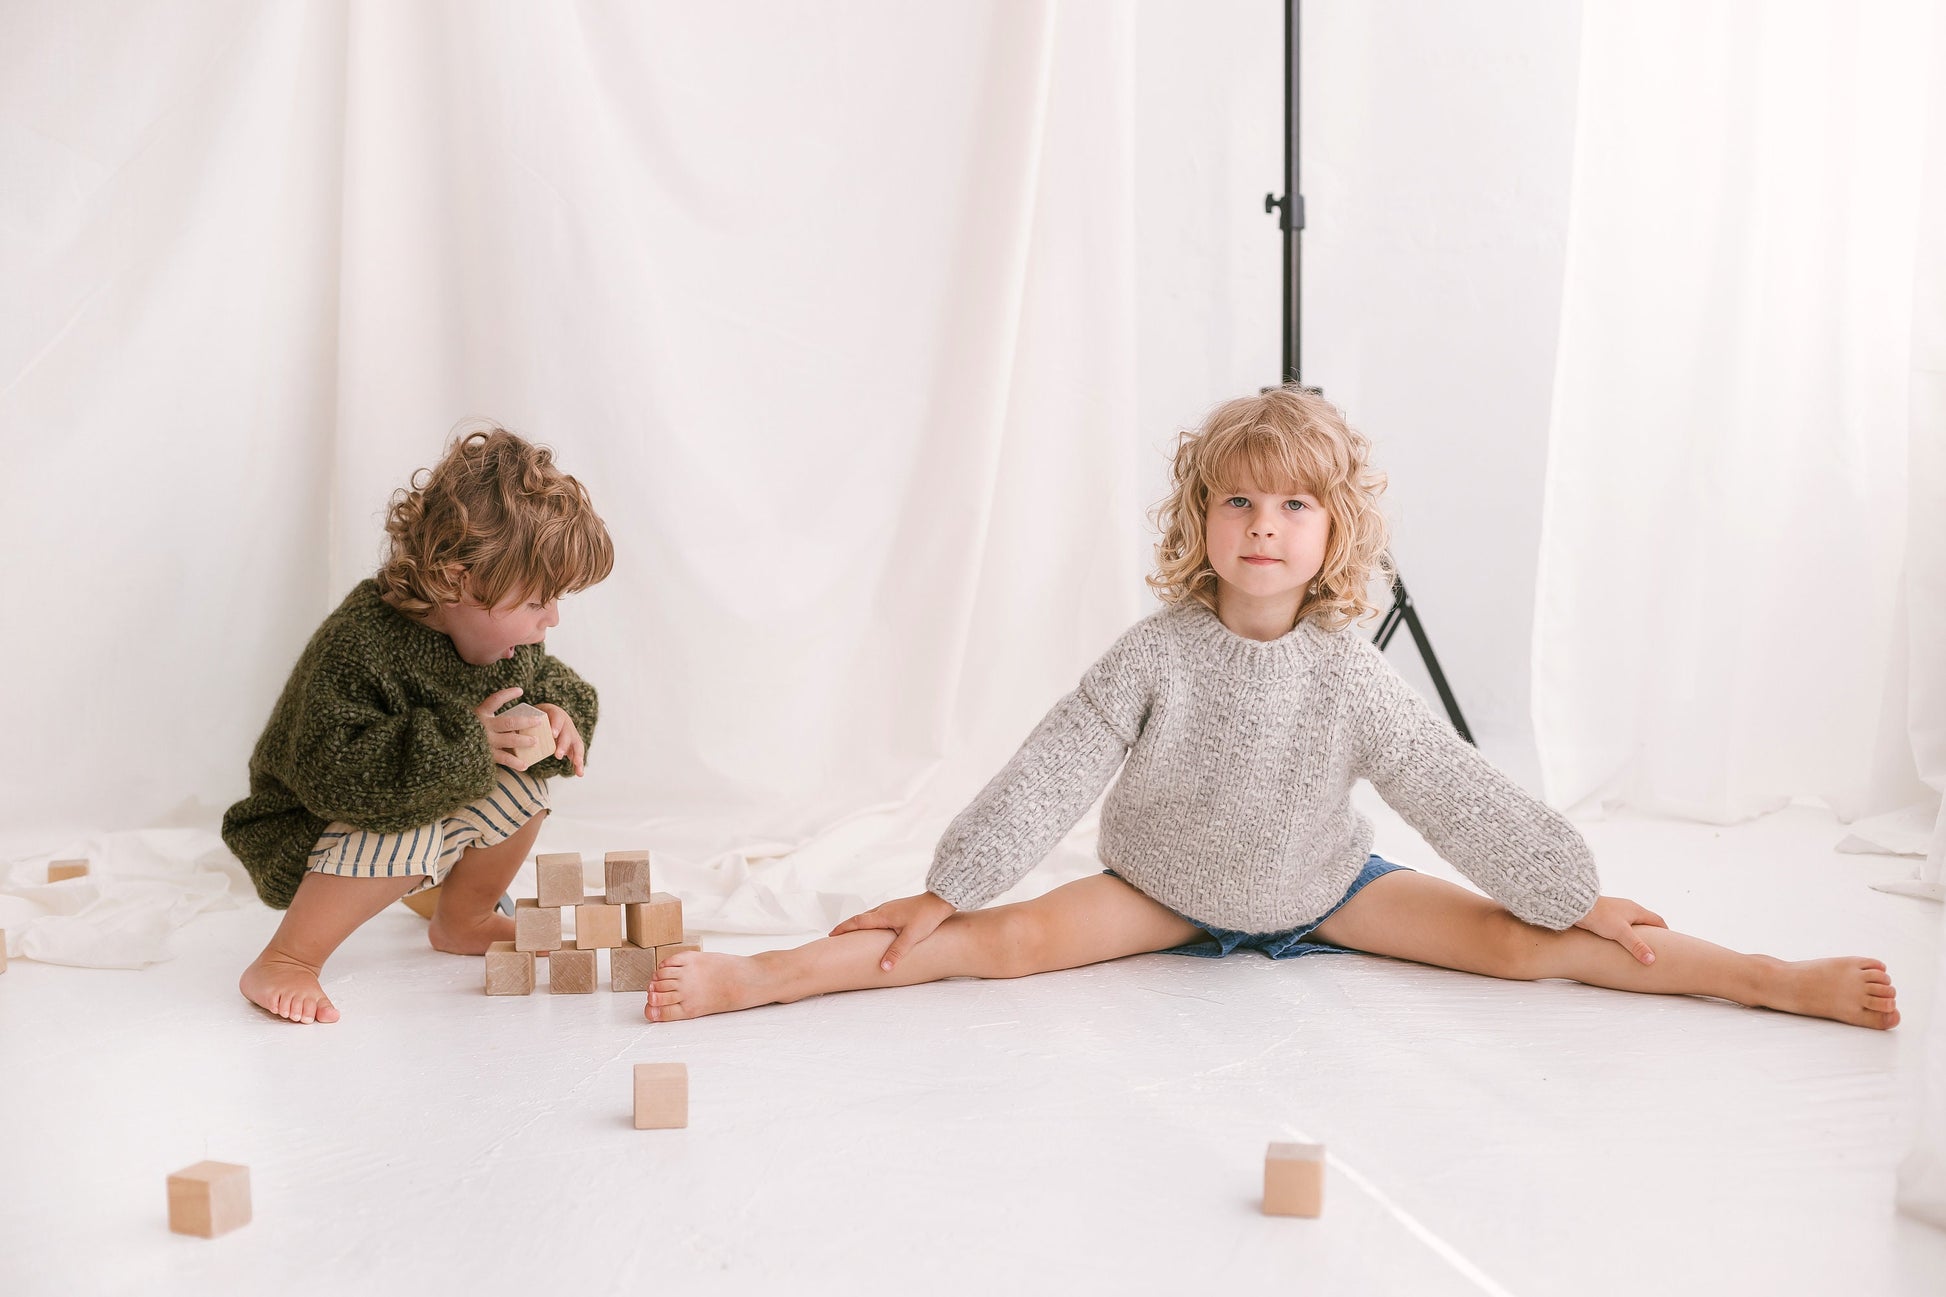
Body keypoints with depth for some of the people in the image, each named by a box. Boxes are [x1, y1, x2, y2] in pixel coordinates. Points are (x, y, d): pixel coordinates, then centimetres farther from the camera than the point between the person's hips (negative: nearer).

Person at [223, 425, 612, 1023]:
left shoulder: (510, 639, -8)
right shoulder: (359, 645, -33)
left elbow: (554, 686, 8)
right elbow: (333, 775, -39)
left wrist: (559, 719, -18)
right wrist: (466, 741, -40)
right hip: (307, 837, -7)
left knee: (521, 781, -10)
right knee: (411, 828, -34)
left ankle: (464, 920, 13)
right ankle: (283, 964, -22)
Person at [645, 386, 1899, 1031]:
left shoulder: (1354, 678, -17)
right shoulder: (1158, 656, -19)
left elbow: (1462, 794, -10)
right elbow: (1051, 775, -17)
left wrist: (1576, 893, -6)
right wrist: (939, 895, -18)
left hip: (1327, 884, 1)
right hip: (1170, 888, -1)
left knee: (1520, 942, -11)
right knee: (1010, 939, -22)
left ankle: (1787, 979, -12)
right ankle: (748, 978, -29)